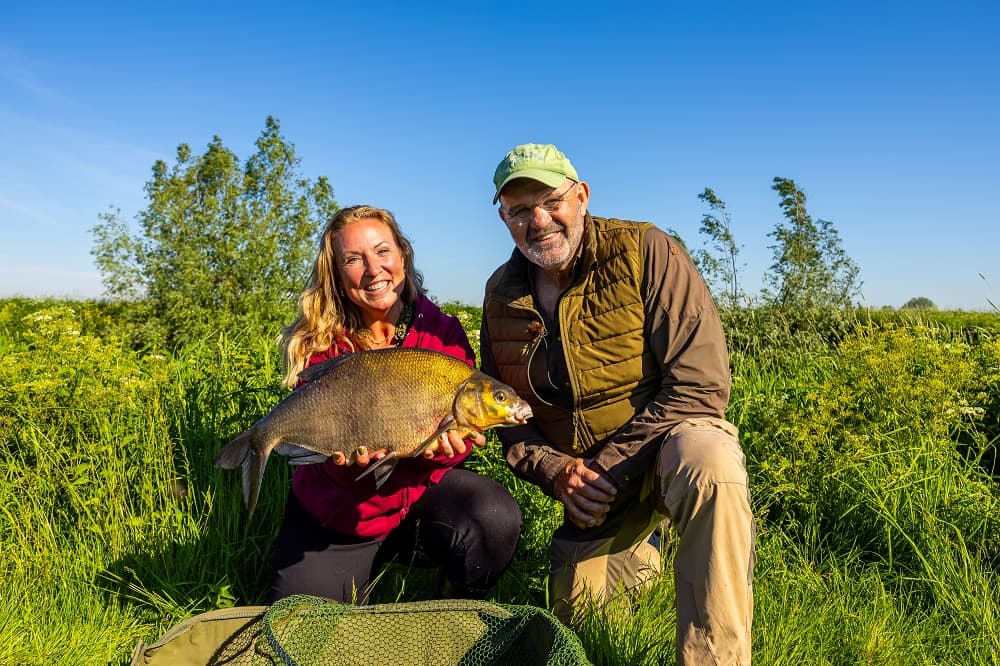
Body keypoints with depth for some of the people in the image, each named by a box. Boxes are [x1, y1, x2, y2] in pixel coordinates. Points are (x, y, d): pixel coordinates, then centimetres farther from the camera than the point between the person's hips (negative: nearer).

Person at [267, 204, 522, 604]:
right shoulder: (318, 343, -8)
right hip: (334, 515, 1)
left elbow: (463, 433, -10)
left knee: (494, 518, -29)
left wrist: (445, 444, -34)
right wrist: (346, 458, -37)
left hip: (420, 492, 0)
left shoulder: (443, 333, -8)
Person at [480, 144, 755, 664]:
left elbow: (700, 385, -21)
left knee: (707, 464, -39)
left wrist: (610, 464, -22)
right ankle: (637, 550, 39)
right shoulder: (501, 297, 0)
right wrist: (553, 470, -13)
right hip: (589, 483, 5)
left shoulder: (645, 252, -16)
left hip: (668, 439, -5)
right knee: (574, 611, 8)